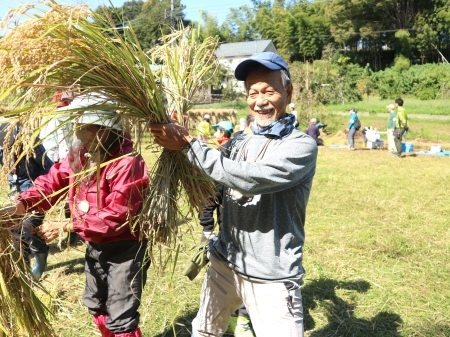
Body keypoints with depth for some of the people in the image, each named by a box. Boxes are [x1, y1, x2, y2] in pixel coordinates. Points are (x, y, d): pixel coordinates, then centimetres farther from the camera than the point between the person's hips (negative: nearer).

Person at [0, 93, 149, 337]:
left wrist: (66, 226, -28)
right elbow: (53, 181, -3)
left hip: (125, 248, -9)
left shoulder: (127, 162, -28)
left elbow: (117, 214, -30)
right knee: (96, 306, 27)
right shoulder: (80, 155, 0)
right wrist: (22, 205, -22)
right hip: (96, 245, 9)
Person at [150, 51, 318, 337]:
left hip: (271, 278, -6)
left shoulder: (302, 146, -15)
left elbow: (248, 179, -29)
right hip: (224, 263, 6)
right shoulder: (240, 142, 4)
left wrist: (188, 144, -23)